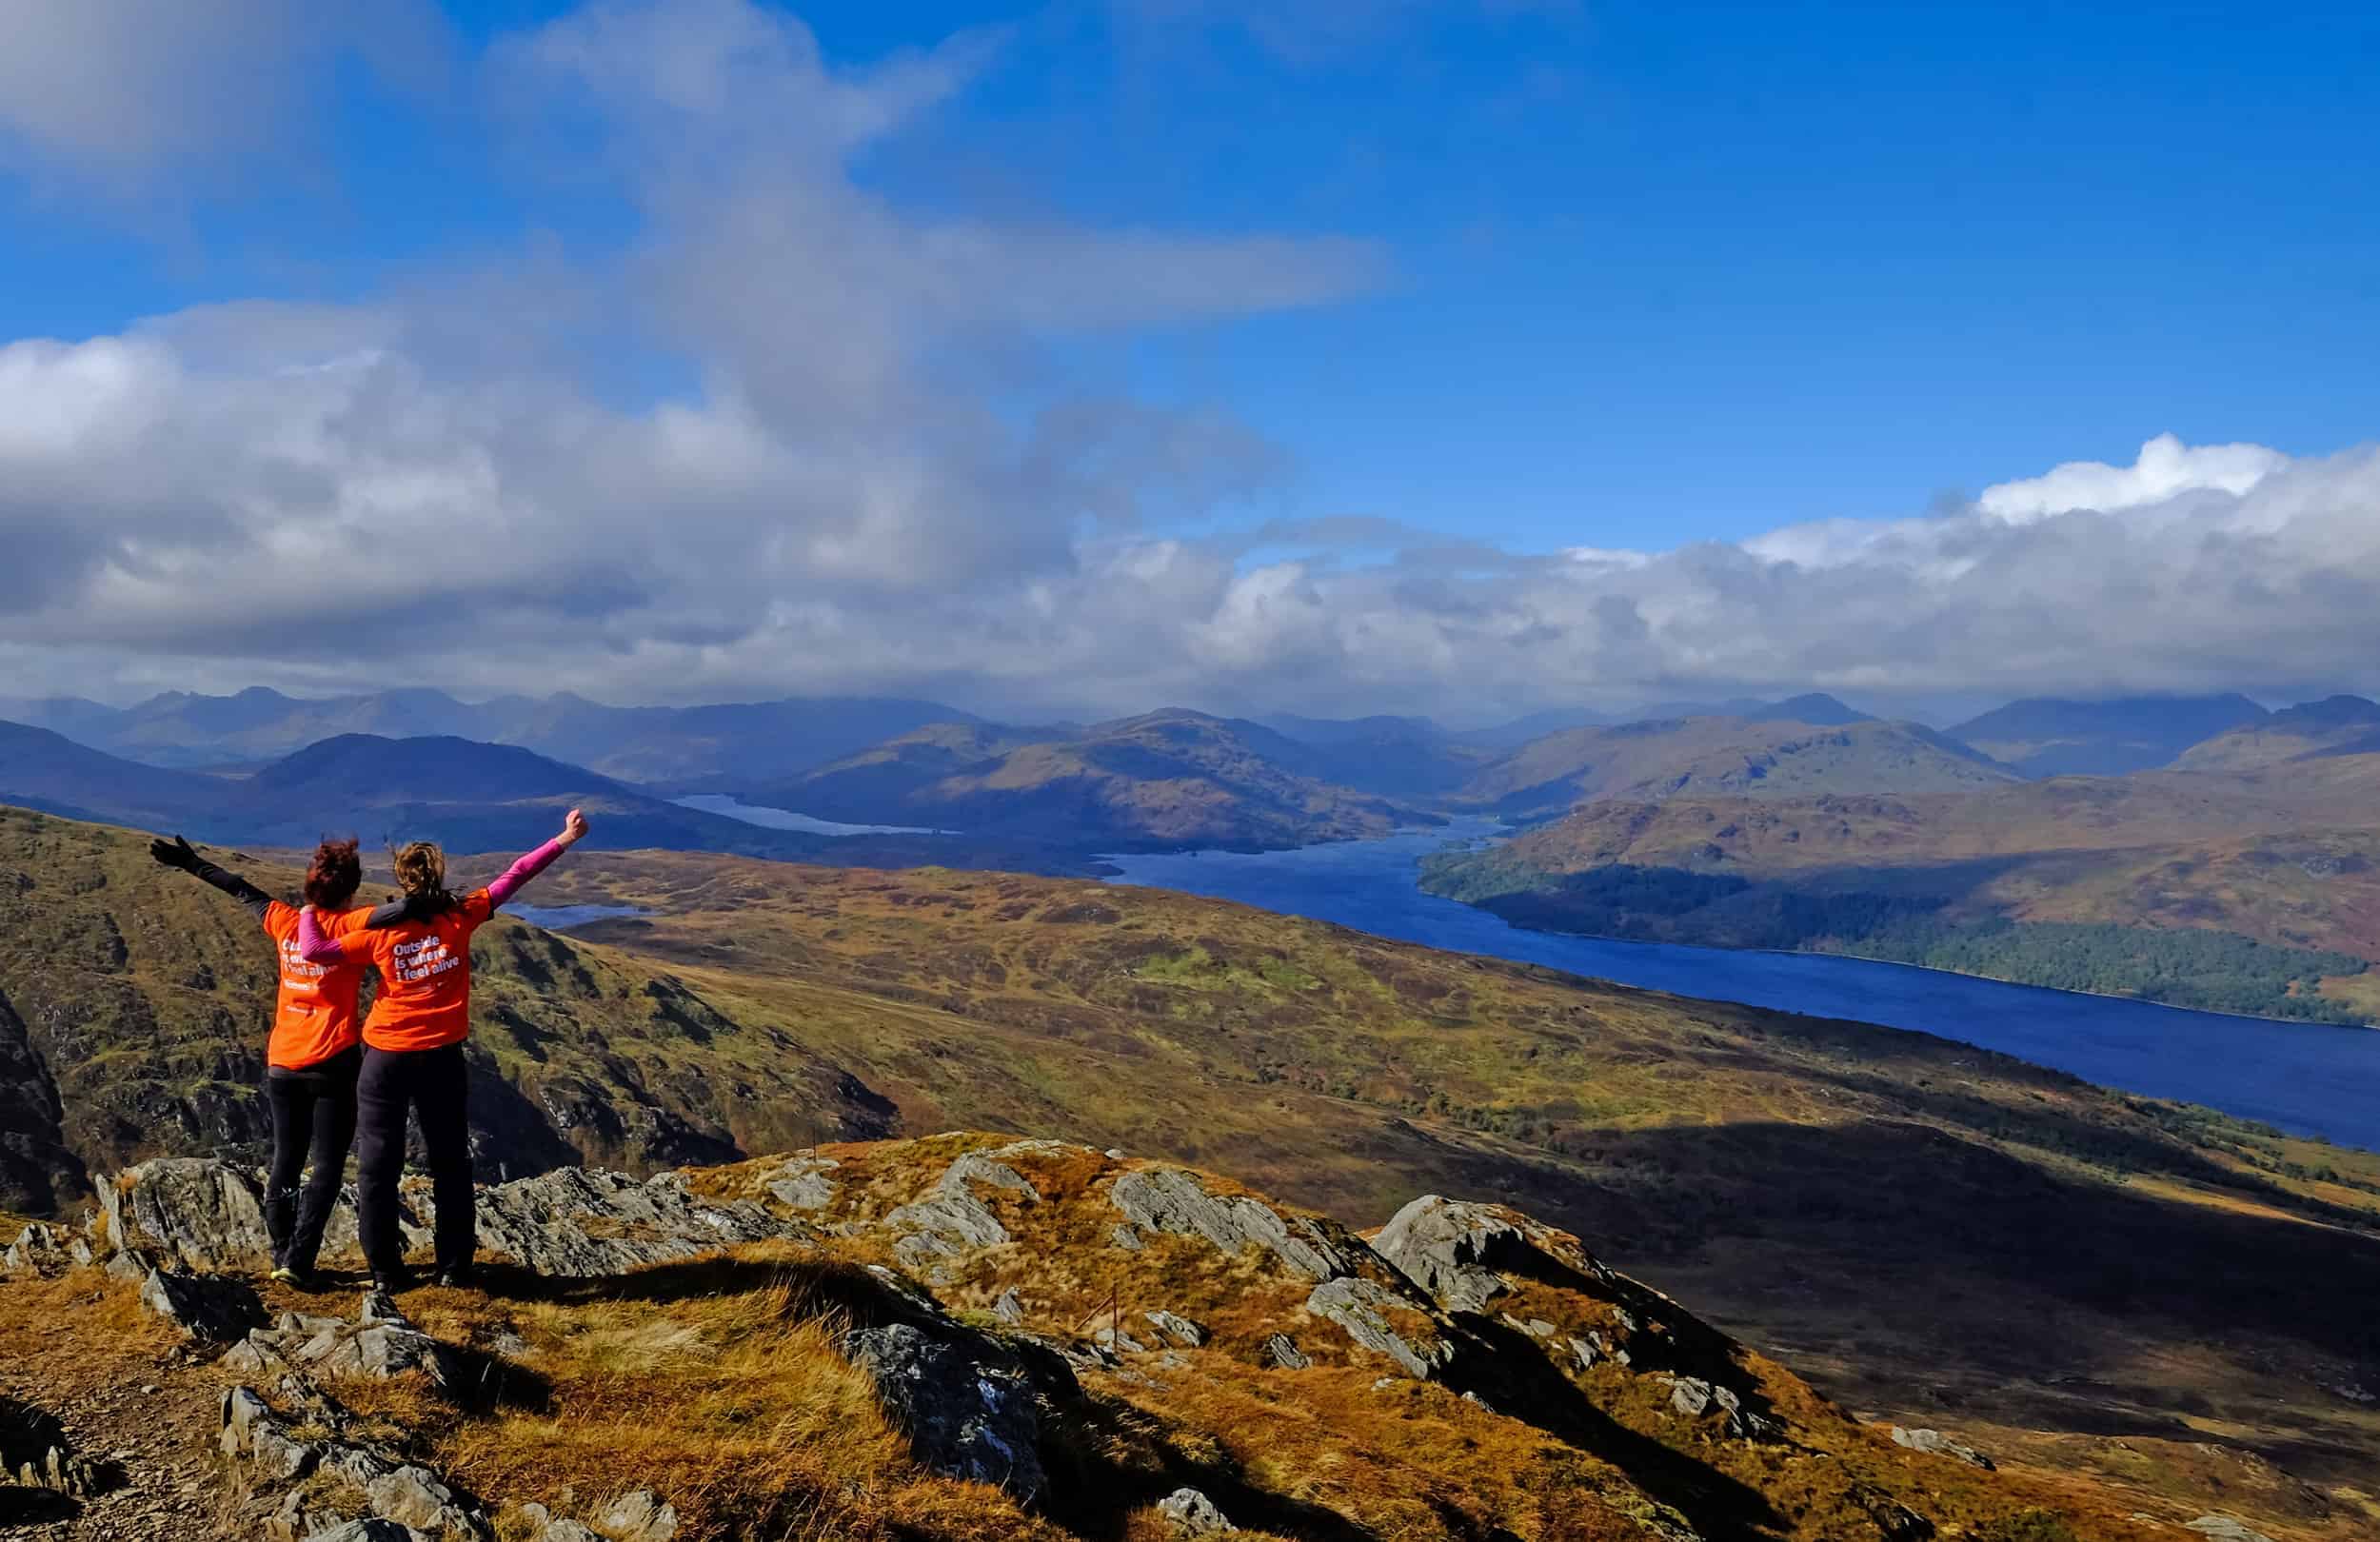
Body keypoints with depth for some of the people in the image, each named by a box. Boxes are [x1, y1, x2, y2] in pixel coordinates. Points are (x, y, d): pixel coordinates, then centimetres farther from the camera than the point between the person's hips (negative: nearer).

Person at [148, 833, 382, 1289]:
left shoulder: (284, 922, 4)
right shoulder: (347, 926, -10)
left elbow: (242, 891, 18)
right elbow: (395, 912, -28)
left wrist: (192, 863, 29)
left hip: (282, 1063, 5)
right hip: (333, 1064, -5)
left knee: (285, 1160, 16)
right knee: (327, 1166, 1)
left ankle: (283, 1257, 19)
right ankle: (297, 1263, -7)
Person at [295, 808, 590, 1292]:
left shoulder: (378, 931, -4)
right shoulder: (461, 915, -3)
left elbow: (313, 951, -6)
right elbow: (513, 878, -1)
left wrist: (309, 912, 14)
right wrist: (566, 839, 3)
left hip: (386, 1057, -1)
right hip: (442, 1058, 1)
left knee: (378, 1167, 8)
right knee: (450, 1165, 13)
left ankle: (385, 1273, 9)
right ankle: (454, 1268, 16)